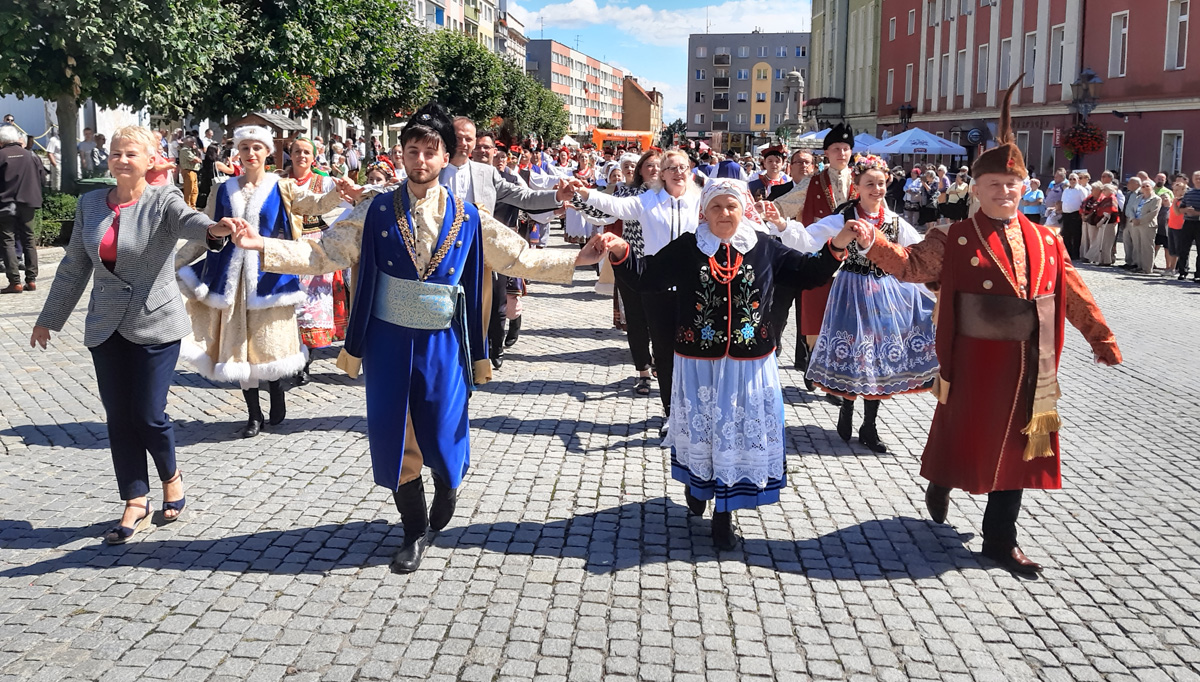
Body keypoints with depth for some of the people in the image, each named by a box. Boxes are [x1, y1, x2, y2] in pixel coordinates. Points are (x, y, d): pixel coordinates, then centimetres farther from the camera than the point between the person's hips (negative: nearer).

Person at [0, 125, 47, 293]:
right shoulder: (31, 156, 1)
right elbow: (42, 178, 6)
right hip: (28, 204, 4)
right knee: (29, 240, 11)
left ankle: (15, 282, -4)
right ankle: (31, 280, 11)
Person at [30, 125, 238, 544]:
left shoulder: (162, 200, -7)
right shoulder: (90, 204, 7)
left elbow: (187, 220, -31)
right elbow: (73, 267, 15)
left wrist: (214, 228, -55)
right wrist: (49, 318, 20)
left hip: (155, 324, -4)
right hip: (106, 328, 5)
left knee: (148, 415, -5)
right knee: (118, 419, 5)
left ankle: (171, 475, 26)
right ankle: (136, 504, 17)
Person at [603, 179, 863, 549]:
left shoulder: (764, 248, 2)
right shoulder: (686, 247, -2)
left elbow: (808, 273, 7)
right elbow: (646, 276, -2)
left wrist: (837, 246, -8)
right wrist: (621, 253, -19)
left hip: (749, 363, 1)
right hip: (699, 362, -1)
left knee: (742, 433, 6)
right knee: (700, 429, 13)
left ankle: (724, 514, 20)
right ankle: (698, 485, 43)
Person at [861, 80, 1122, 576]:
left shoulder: (1045, 241, 8)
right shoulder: (954, 240, -4)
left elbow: (1073, 293, 13)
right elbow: (911, 265, -7)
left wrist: (1100, 336, 15)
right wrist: (874, 242, -22)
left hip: (1030, 365, 4)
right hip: (975, 362, -4)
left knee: (1017, 448, 9)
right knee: (963, 437, 8)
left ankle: (1001, 540, 21)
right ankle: (941, 484, 42)